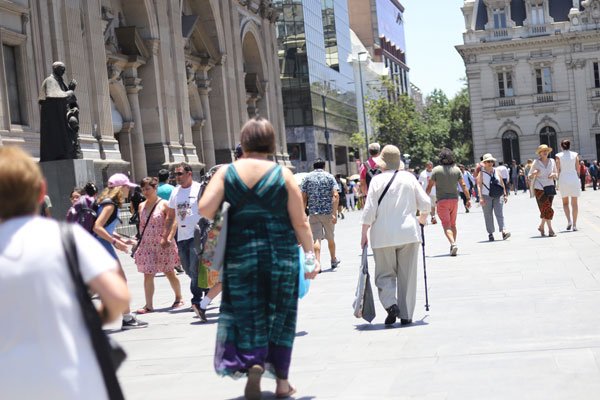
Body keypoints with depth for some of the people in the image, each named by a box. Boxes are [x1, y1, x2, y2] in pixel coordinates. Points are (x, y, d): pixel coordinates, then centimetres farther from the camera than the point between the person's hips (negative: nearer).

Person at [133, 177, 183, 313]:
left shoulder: (164, 204, -7)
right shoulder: (141, 206, 9)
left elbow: (173, 223, -11)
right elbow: (141, 225, 16)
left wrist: (169, 238, -21)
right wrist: (139, 241, 9)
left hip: (162, 245, -4)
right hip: (146, 245, 4)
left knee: (169, 273, 6)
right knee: (148, 275, 0)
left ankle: (178, 298, 24)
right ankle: (149, 305, 3)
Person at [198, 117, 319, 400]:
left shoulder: (226, 172, -1)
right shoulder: (283, 174, -3)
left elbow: (204, 209, -12)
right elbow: (300, 222, -4)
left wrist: (220, 219, 8)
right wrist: (310, 255, 4)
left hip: (240, 253, 0)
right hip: (281, 254, 0)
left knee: (248, 315, 12)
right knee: (280, 315, 12)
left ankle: (253, 363, -9)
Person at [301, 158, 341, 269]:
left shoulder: (307, 178, 4)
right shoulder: (329, 176, 1)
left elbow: (303, 197, 1)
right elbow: (335, 195, -10)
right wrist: (334, 213, -12)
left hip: (313, 213, 0)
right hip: (328, 211, 0)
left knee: (316, 238, -1)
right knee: (330, 237, 16)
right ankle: (333, 260, 32)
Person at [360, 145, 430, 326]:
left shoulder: (377, 180, -5)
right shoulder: (409, 177, 3)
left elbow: (369, 210, -7)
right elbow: (425, 203, 3)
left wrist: (364, 234, 1)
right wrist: (422, 218, 24)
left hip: (383, 235, -2)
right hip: (408, 232, 2)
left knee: (384, 274, 10)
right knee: (407, 275, 8)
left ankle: (391, 304, -14)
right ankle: (406, 315, 9)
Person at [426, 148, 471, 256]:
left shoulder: (436, 170, -7)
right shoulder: (456, 169, 2)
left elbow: (429, 187, -7)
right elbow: (463, 185, -1)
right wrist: (468, 199, 3)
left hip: (442, 201, -4)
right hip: (454, 199, 4)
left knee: (446, 225, -8)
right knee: (453, 224, 17)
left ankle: (453, 243, -28)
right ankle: (453, 246, 19)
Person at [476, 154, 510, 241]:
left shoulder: (496, 171, 12)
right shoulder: (481, 173, 1)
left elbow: (502, 184, 15)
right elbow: (479, 185, -5)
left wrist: (505, 195, 11)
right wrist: (481, 197, -14)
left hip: (498, 196, 2)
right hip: (486, 196, -2)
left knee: (500, 214, -9)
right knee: (488, 216, 2)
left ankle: (503, 231, -17)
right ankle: (490, 233, 9)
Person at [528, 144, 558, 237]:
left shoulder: (552, 161, 5)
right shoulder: (536, 162, -4)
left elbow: (556, 175, 15)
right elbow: (530, 177, 0)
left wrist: (554, 175, -8)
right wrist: (534, 173, -21)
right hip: (539, 188, -4)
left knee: (545, 209, 7)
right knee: (547, 208, -10)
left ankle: (541, 226, 27)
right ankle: (550, 230, -7)